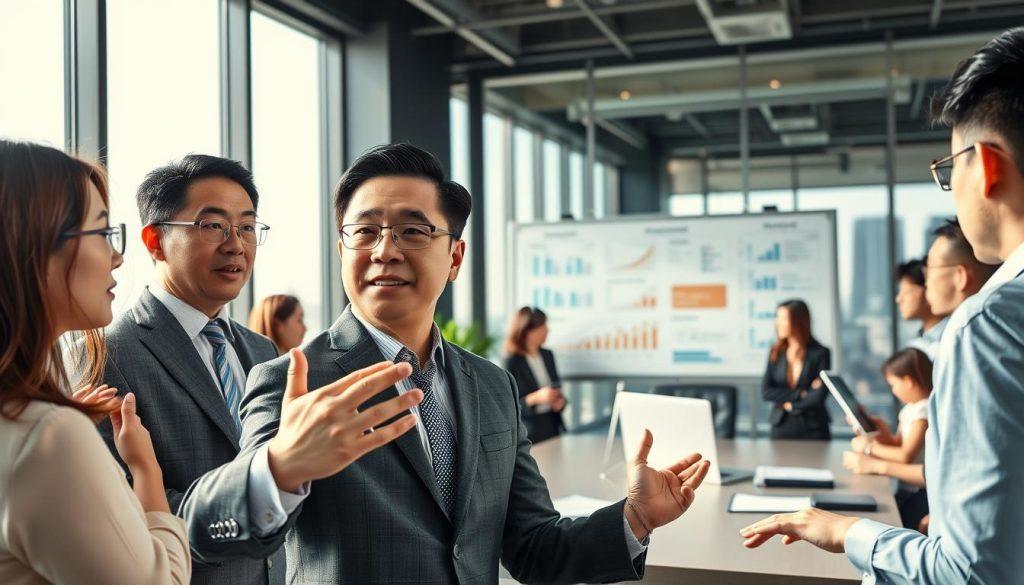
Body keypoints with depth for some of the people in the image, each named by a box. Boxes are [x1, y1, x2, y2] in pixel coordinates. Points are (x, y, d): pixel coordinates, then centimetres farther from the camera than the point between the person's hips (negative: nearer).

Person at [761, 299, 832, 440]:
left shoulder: (821, 353, -6)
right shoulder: (776, 352, 3)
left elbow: (818, 397, -12)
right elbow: (765, 392, -7)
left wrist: (791, 405, -4)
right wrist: (801, 393, -14)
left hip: (812, 430, -3)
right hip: (781, 427, 3)